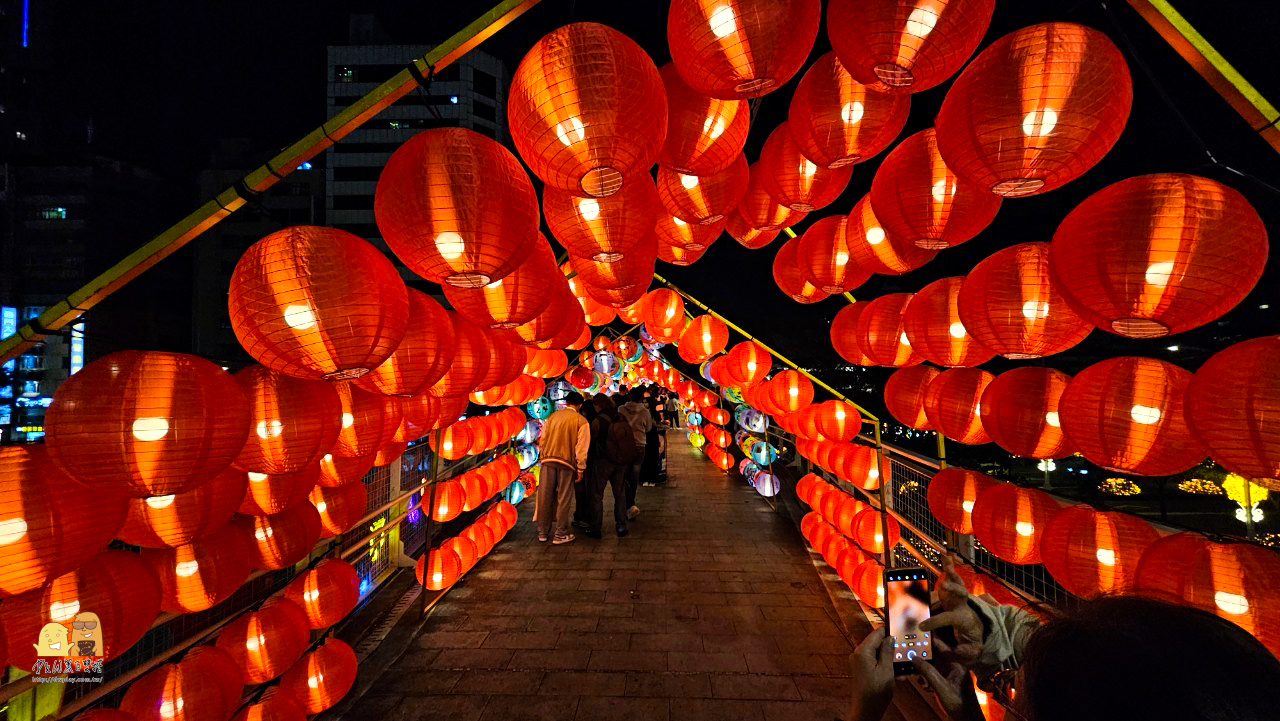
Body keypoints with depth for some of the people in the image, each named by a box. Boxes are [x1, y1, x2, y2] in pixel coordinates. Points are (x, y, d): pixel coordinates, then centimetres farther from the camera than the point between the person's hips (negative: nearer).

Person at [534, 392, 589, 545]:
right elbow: (581, 447, -6)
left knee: (545, 497, 11)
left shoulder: (552, 417, 9)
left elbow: (543, 440, 12)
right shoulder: (581, 421, -3)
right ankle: (560, 534, 13)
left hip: (548, 460, 4)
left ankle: (543, 532, 22)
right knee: (563, 499, 6)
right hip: (567, 463, -3)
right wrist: (580, 469, -2)